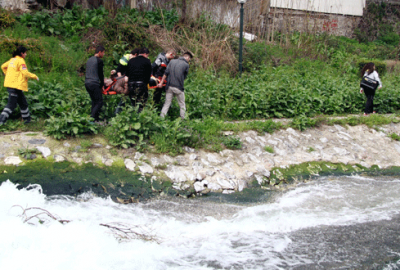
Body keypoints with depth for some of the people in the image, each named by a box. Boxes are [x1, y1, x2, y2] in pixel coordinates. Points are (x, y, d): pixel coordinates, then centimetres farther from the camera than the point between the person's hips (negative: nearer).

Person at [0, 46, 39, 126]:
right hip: (15, 85, -10)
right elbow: (25, 73, -17)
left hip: (9, 83, 10)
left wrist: (8, 74, 29)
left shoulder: (12, 59, 15)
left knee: (23, 103, 16)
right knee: (11, 104, -9)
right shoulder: (20, 61, -11)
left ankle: (27, 119, 23)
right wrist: (35, 76, -5)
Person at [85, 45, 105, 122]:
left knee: (94, 102, 14)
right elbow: (101, 74, -5)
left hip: (87, 83, 9)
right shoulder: (99, 61, -8)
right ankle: (92, 118, -17)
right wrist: (102, 85, 6)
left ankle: (95, 119, 10)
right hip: (94, 84, -9)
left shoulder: (89, 60, 18)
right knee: (99, 102, -6)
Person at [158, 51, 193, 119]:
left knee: (166, 104, 9)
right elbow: (185, 76, 6)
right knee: (182, 106, 10)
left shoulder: (172, 61, 8)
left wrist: (161, 82, 8)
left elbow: (166, 73, 5)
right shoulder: (186, 65, -3)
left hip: (170, 86, 4)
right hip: (179, 88, -4)